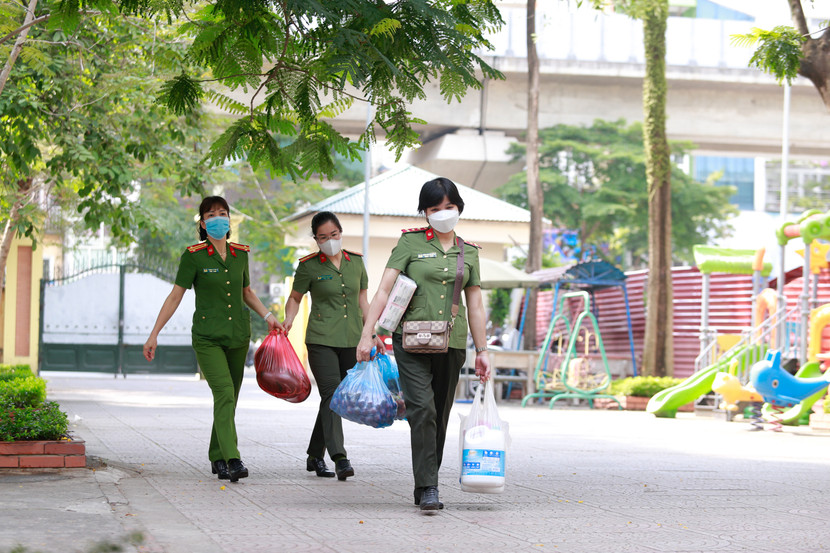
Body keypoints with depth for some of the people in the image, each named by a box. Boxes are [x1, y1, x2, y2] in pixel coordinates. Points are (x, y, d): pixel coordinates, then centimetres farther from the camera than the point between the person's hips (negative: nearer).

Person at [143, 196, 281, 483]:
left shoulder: (240, 253, 8)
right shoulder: (194, 255, -5)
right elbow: (175, 296, -4)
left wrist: (267, 316, 12)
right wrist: (154, 334, -7)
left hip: (238, 335, 5)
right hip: (207, 337, -5)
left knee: (229, 399, 9)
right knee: (224, 393, -20)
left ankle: (218, 458, 23)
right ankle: (232, 459, -27)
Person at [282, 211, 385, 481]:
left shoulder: (356, 262, 9)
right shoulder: (309, 266, -1)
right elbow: (295, 298, 8)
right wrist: (289, 319, -12)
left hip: (352, 340, 4)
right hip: (322, 340, -4)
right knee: (332, 396, -16)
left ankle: (315, 456, 20)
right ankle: (339, 458, -22)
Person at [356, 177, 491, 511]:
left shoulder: (469, 252, 12)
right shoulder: (410, 242, 2)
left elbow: (475, 305, 16)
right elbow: (384, 289, -4)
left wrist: (482, 351, 13)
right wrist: (367, 334, -13)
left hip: (452, 343, 4)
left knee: (440, 417, 7)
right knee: (422, 410, -16)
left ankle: (424, 487, 18)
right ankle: (428, 488, -16)